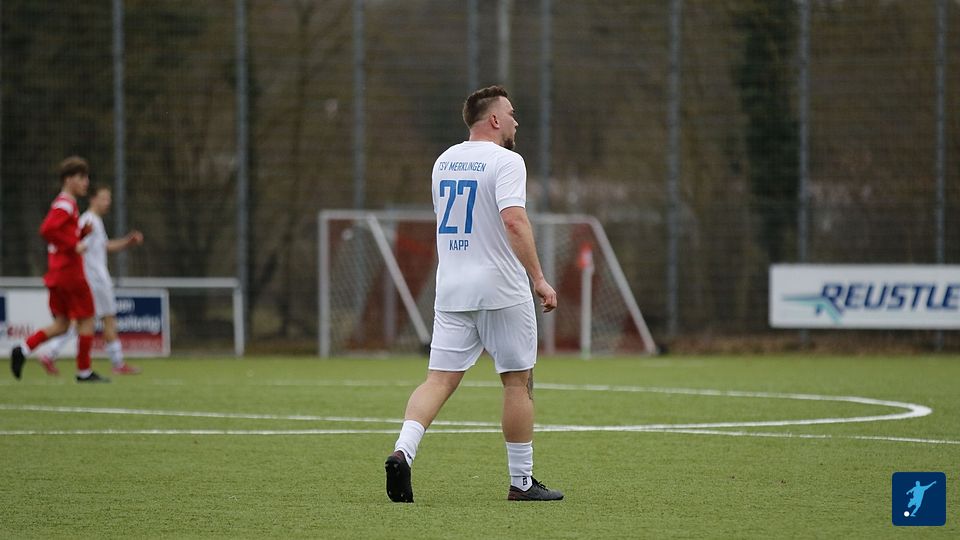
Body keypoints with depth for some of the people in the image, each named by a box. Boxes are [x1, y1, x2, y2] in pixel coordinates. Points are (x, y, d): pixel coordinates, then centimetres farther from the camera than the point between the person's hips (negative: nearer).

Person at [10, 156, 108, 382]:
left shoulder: (62, 204, 17)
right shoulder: (66, 205, -13)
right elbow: (47, 230, -27)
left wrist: (83, 231, 9)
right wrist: (74, 245, -23)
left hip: (56, 276, 9)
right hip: (71, 273, -9)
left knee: (61, 324, 11)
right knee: (86, 319, 2)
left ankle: (24, 349, -4)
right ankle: (84, 371, 7)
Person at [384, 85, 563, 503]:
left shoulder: (444, 161, 13)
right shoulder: (505, 161, -10)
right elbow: (514, 221, -21)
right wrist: (539, 279, -19)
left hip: (451, 291, 6)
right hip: (500, 289, -6)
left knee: (440, 379, 2)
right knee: (518, 381, 5)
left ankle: (403, 451, -20)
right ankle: (521, 481, 11)